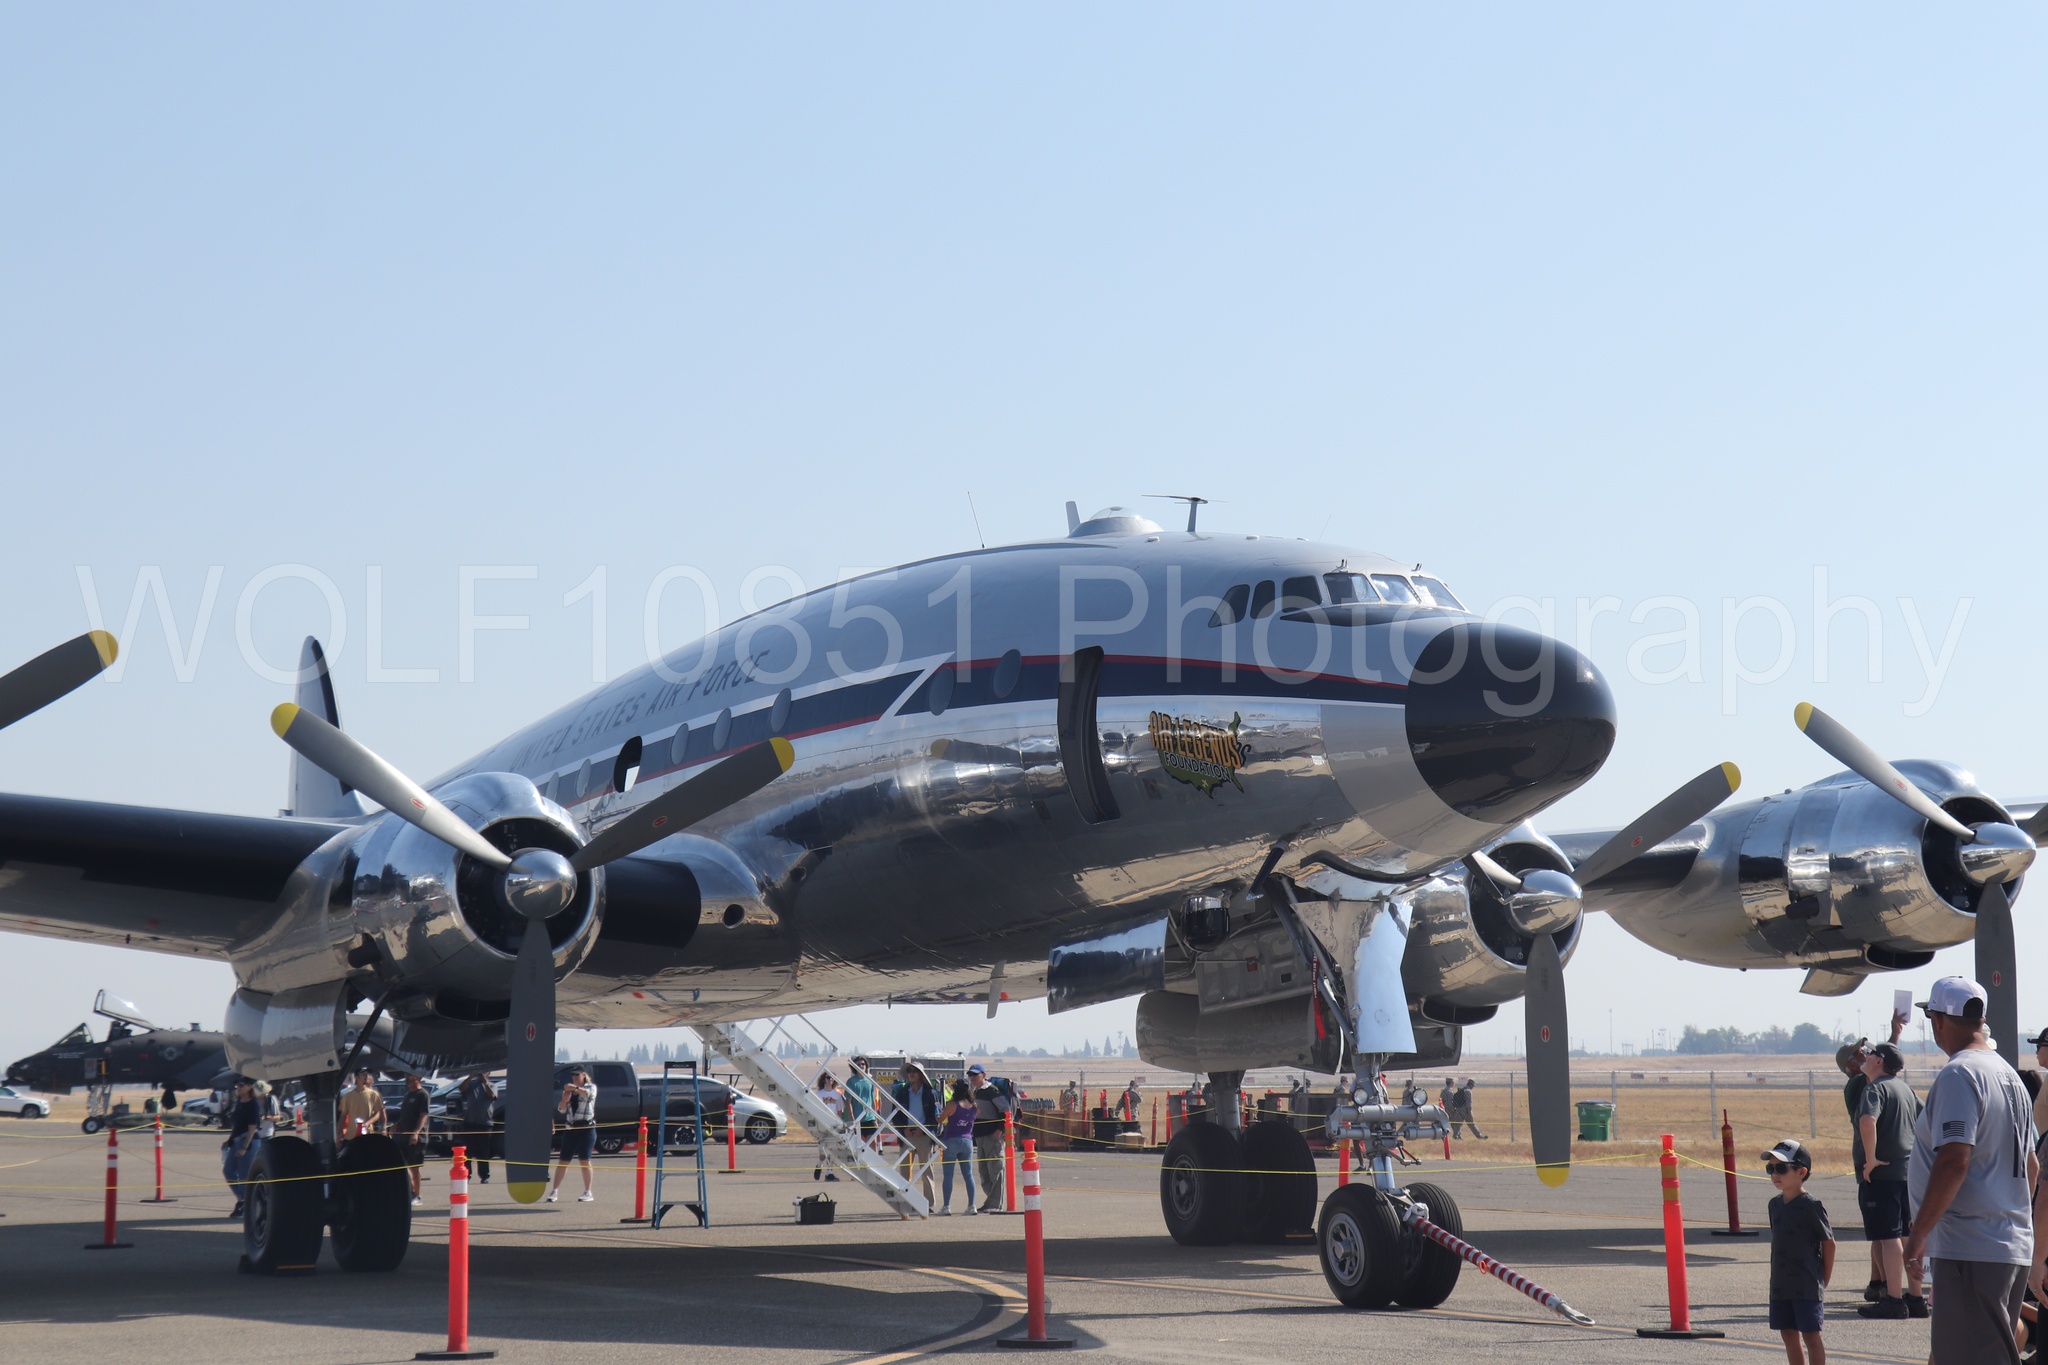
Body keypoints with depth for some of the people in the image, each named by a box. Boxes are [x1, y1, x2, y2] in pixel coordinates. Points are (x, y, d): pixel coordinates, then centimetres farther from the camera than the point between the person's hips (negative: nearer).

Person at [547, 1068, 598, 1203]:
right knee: (563, 1161, 2)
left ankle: (588, 1192, 2)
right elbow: (561, 1109, 12)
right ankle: (554, 1191, 2)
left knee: (584, 1160, -5)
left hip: (586, 1129, -5)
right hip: (570, 1129, 5)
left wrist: (576, 1088, -35)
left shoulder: (591, 1087, 2)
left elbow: (590, 1094, -22)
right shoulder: (568, 1091, 17)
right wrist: (565, 1096, -5)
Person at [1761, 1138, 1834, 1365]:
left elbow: (1829, 1242, -9)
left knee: (1810, 1335, -2)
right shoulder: (1775, 1204, 8)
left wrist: (1824, 1280, -4)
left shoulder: (1811, 1206, -12)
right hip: (1781, 1285, 7)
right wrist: (1777, 1276, 12)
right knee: (1789, 1334, 11)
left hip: (1807, 1286, -7)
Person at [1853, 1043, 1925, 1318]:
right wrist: (1916, 1155, 25)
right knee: (1906, 1236, 12)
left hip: (1881, 1172, -9)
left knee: (1888, 1237, -7)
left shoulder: (1875, 1088, -11)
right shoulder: (1905, 1089, 16)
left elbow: (1867, 1121, -29)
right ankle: (1915, 1298, 15)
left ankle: (1893, 1300, -7)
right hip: (1908, 1170, 9)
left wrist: (1871, 1158, -22)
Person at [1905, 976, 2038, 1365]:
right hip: (2015, 1247, 10)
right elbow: (2030, 1165, 22)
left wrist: (1918, 1232, -17)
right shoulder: (2010, 1075, 16)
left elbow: (1953, 1161, -22)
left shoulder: (1958, 1075, -13)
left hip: (1970, 1251, -10)